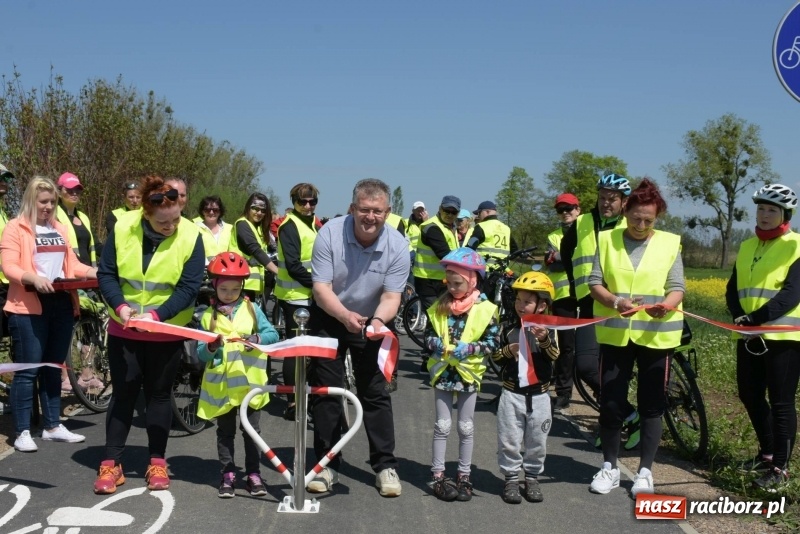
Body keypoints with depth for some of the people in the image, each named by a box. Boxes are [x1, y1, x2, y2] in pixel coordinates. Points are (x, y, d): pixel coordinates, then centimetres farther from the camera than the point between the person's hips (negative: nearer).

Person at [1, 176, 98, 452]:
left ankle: (52, 426, 21)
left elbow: (71, 265, 16)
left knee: (53, 368, 13)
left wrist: (94, 271, -3)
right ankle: (22, 432, 3)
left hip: (61, 304, 6)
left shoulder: (61, 229, 18)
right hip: (29, 307, -6)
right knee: (28, 369, -4)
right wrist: (33, 278, -27)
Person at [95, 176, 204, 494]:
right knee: (122, 394, 6)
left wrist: (156, 315, -26)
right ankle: (111, 464, 13)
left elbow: (189, 288, -16)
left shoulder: (190, 237, -15)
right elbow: (106, 274, -5)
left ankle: (157, 463, 20)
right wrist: (120, 306, -22)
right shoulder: (123, 228, -10)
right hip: (124, 329, 1)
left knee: (158, 395, 9)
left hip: (166, 332, -1)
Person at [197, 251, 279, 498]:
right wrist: (211, 347, -21)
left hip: (249, 382, 0)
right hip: (221, 385, 0)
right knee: (225, 432, 9)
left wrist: (258, 338, -24)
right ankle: (228, 474, 17)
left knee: (251, 429, 6)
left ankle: (253, 473, 15)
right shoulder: (208, 316, 2)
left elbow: (273, 334, -5)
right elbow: (200, 354, 1)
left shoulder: (252, 309, 2)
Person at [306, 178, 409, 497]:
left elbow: (391, 296, -19)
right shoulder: (330, 233, -22)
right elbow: (321, 287, -23)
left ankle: (385, 465, 12)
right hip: (329, 319, 0)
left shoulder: (397, 246, -19)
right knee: (326, 392, 4)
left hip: (372, 323, 0)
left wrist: (378, 320, -41)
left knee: (376, 394, 2)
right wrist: (345, 316, -41)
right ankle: (327, 464, 15)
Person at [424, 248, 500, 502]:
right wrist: (436, 344, -15)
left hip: (469, 374, -2)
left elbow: (493, 342, -9)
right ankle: (438, 476, 15)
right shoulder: (440, 306, -1)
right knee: (442, 425, 7)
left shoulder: (485, 309, -9)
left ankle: (464, 475, 22)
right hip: (443, 372, 2)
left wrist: (468, 349, -21)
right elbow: (428, 334, 5)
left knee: (466, 427, 10)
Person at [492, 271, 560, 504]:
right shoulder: (509, 328, 0)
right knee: (510, 440, 5)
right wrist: (507, 351, -18)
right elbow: (494, 356, 2)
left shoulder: (547, 329, -3)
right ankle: (511, 478, 19)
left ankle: (532, 477, 28)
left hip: (539, 396, 0)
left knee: (537, 441, 11)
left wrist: (544, 339, -35)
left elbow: (554, 356, -18)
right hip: (512, 394, 0)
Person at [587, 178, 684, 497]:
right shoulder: (607, 240, 3)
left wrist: (665, 306, -25)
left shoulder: (669, 244, 1)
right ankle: (610, 467, 20)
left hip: (655, 335, 0)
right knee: (610, 403, 5)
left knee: (651, 405, 6)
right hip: (615, 334, 1)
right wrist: (615, 302, -21)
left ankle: (645, 471, 19)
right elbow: (595, 283, -1)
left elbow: (677, 288, -3)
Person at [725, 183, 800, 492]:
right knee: (750, 396, 13)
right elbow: (733, 288, 7)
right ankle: (767, 452, 33)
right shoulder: (747, 246, 14)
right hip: (749, 336, 7)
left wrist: (756, 317, -24)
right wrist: (739, 316, -12)